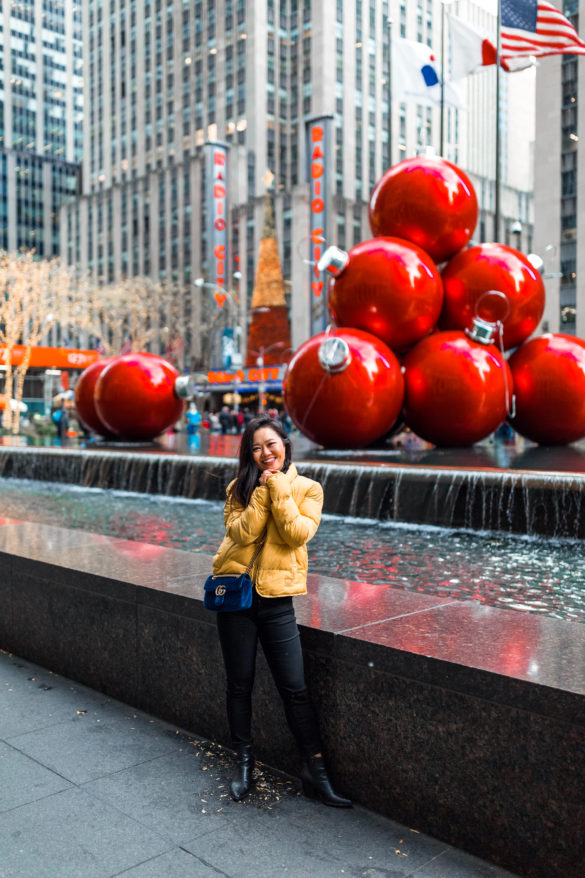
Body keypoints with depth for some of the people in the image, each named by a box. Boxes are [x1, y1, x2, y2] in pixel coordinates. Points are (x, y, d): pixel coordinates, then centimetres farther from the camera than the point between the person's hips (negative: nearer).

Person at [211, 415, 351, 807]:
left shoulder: (308, 489, 1)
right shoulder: (241, 488, 5)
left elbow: (298, 533, -15)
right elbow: (241, 532, -11)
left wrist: (279, 488, -14)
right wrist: (263, 488, -13)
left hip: (276, 600, -2)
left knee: (295, 688, 0)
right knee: (239, 685, 11)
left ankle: (315, 770, 14)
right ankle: (244, 763, 28)